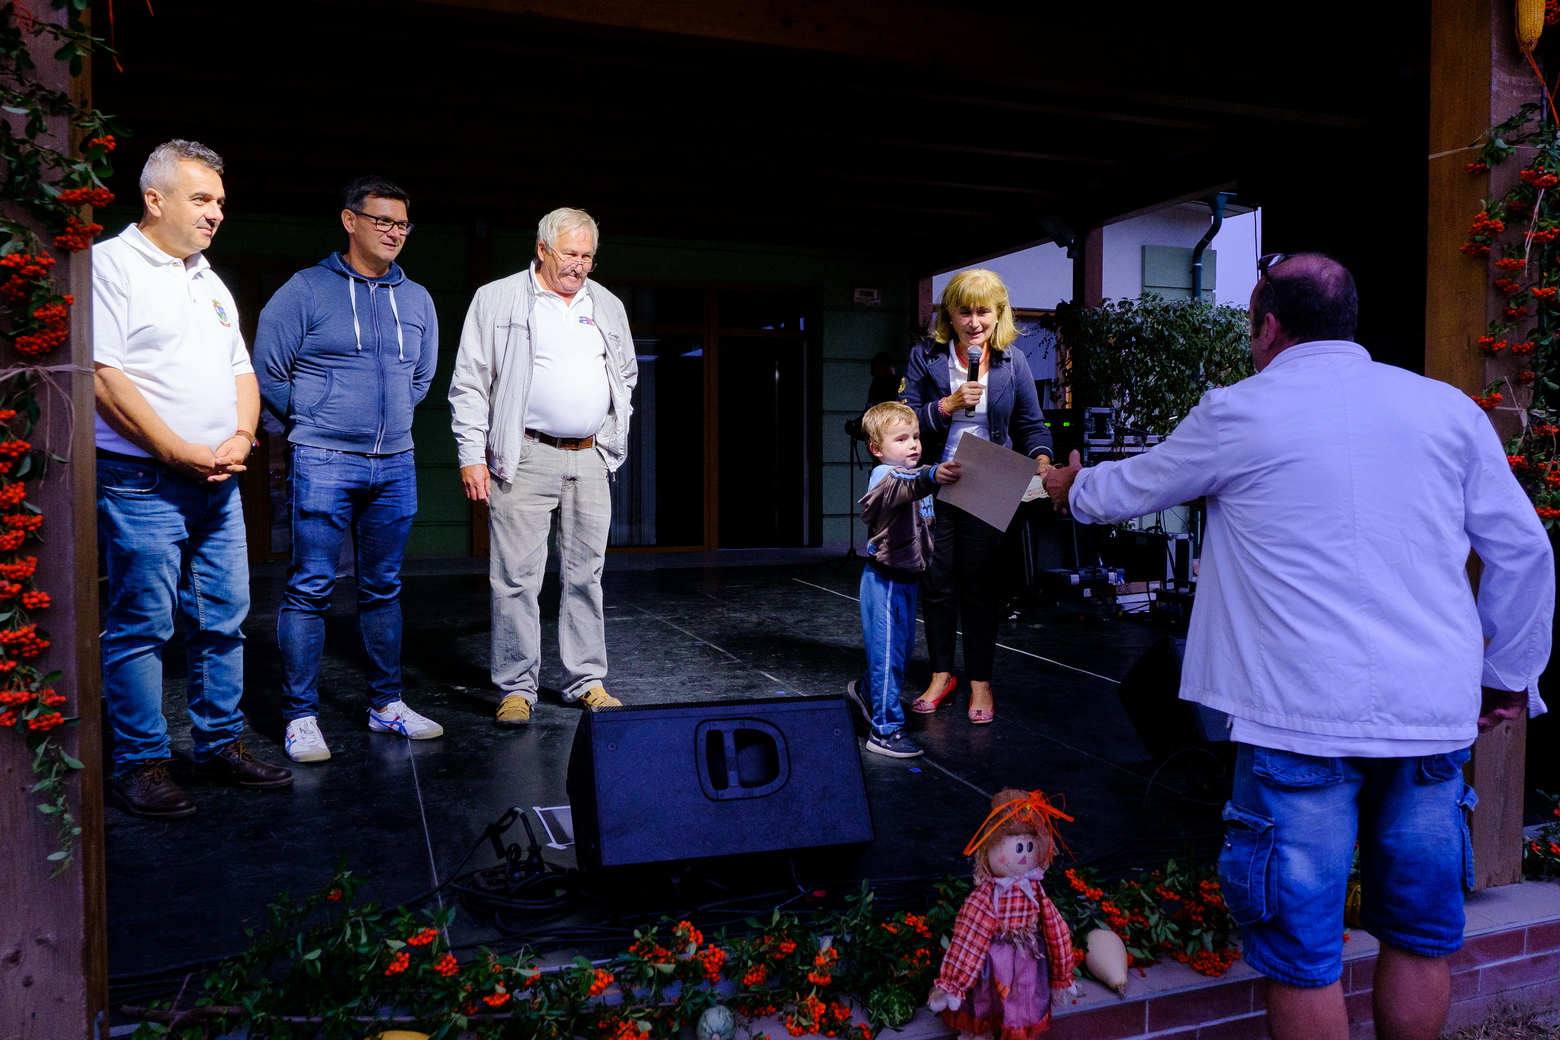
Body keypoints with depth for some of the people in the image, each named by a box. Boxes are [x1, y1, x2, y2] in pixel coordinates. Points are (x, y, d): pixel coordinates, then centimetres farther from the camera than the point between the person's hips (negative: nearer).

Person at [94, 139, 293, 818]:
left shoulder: (210, 282, 19)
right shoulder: (110, 264, -5)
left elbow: (241, 371, 19)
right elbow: (103, 375, -14)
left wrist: (241, 438, -1)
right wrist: (183, 453, -15)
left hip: (218, 483, 8)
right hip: (141, 482, -7)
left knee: (223, 620, 11)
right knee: (140, 627, -1)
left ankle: (220, 745, 22)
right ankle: (140, 764, 10)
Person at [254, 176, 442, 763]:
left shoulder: (416, 300, 12)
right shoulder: (306, 290, -3)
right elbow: (268, 372, 0)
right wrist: (310, 425, 8)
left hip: (394, 465, 5)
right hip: (323, 464, -4)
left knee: (383, 588, 11)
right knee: (311, 588, -4)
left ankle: (387, 704, 21)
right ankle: (300, 716, 4)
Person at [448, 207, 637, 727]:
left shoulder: (608, 306, 15)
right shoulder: (497, 299, 1)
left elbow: (627, 375, 26)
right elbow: (469, 384, -1)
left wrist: (612, 434, 15)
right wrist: (472, 456, -8)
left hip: (590, 459, 4)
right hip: (524, 459, -4)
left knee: (585, 575, 8)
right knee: (517, 577, -4)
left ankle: (586, 681, 18)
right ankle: (516, 688, 7)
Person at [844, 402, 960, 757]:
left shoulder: (912, 474, 13)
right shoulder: (884, 475, -18)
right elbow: (904, 487, -43)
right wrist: (931, 477, -62)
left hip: (906, 578, 10)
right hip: (886, 579, -10)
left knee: (902, 646, 21)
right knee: (887, 651, -5)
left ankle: (866, 691, 43)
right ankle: (885, 730, 3)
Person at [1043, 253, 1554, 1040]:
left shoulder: (1239, 414, -2)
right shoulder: (1448, 407, 7)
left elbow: (1132, 487, 13)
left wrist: (1073, 488, 35)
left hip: (1304, 715, -4)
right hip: (1436, 711, 5)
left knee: (1303, 954, 7)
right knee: (1421, 937, 19)